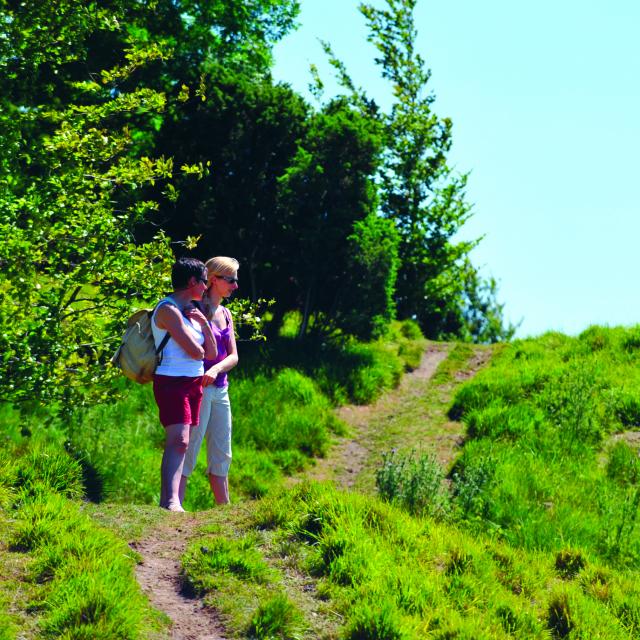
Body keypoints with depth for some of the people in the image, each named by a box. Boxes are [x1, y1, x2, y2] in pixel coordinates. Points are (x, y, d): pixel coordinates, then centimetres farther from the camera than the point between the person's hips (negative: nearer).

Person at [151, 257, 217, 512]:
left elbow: (211, 354, 14)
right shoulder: (169, 309, -11)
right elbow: (195, 351, -16)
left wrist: (204, 323, 2)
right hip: (172, 382, -9)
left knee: (181, 444, 6)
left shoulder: (192, 311, 18)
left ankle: (172, 501, 7)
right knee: (178, 441, -22)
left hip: (194, 383, 9)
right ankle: (170, 501, -33)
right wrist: (200, 351, 8)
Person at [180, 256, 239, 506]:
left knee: (221, 456, 11)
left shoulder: (225, 314, 15)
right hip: (198, 388, -8)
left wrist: (216, 369, -12)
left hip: (220, 389, 8)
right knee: (188, 450, -10)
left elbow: (233, 356, 6)